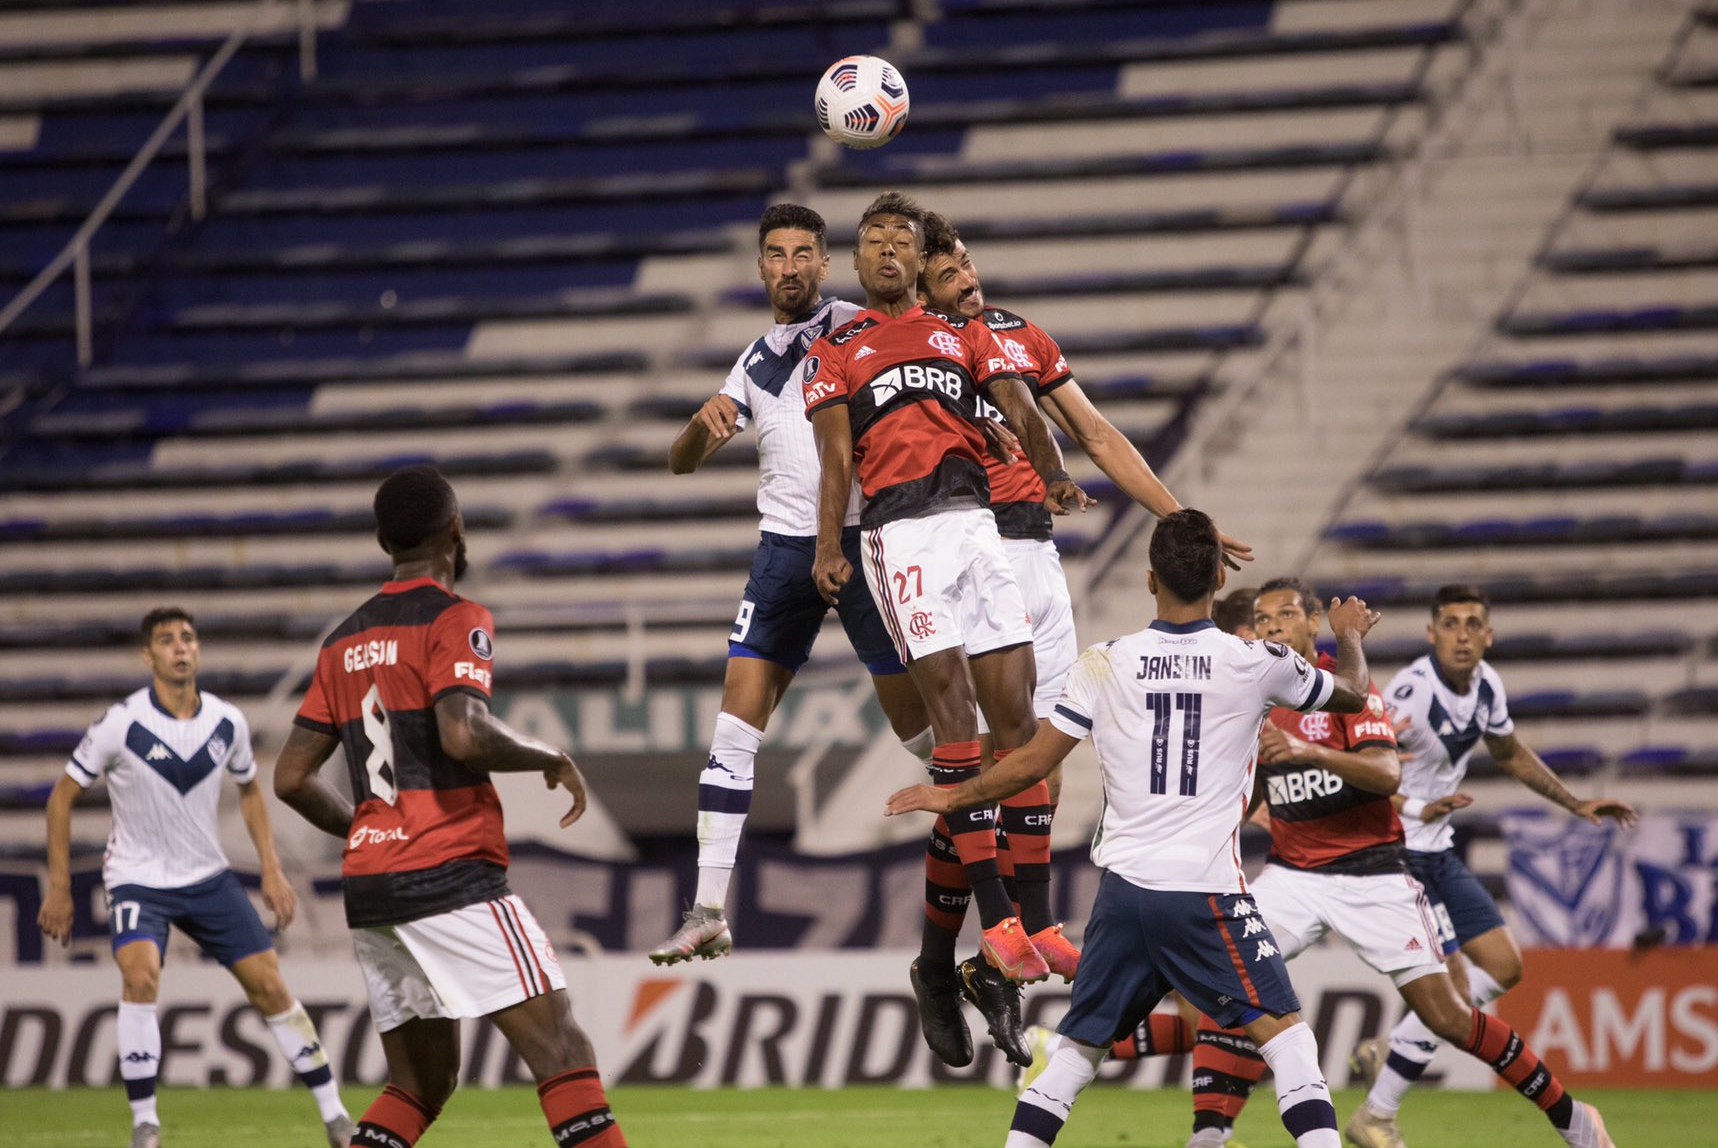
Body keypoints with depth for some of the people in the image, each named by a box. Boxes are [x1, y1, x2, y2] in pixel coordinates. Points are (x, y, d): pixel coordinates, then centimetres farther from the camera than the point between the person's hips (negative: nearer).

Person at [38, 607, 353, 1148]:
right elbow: (63, 795, -7)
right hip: (137, 879, -4)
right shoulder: (122, 724, -17)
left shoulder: (228, 723, -5)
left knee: (269, 985, 0)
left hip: (208, 878, 4)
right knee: (141, 976, -29)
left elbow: (249, 789, 15)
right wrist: (59, 889, -7)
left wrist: (271, 869, 7)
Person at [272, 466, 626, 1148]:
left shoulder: (344, 642, 17)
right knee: (561, 1049, -10)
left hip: (367, 886, 8)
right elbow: (463, 735, -21)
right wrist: (551, 759, -5)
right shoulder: (454, 620, -5)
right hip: (451, 877, -8)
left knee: (421, 1083, 15)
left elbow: (291, 778, 16)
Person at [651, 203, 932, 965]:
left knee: (918, 722, -3)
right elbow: (681, 462, 16)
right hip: (786, 549, 4)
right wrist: (705, 422, -5)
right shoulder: (756, 363, 17)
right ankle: (709, 913, -4)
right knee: (736, 722, -4)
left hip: (866, 537, -4)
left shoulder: (858, 325, 1)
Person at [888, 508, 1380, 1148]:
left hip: (1123, 890, 3)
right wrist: (1351, 638, 39)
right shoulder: (1256, 664, -3)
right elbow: (1352, 694, 16)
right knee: (1286, 1035, -2)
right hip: (1208, 892, -3)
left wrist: (951, 798, 23)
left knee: (1078, 1047, 15)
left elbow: (1033, 764, 6)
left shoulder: (1104, 665, 1)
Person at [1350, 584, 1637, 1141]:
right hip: (1394, 857, -9)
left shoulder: (1486, 685, 2)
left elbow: (1510, 753, 22)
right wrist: (1418, 810, -43)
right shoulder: (1412, 692, -24)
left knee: (1503, 967, 10)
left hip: (1438, 854, 9)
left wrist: (1575, 803, 24)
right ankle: (1377, 1116, 1)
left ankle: (1389, 1053, 20)